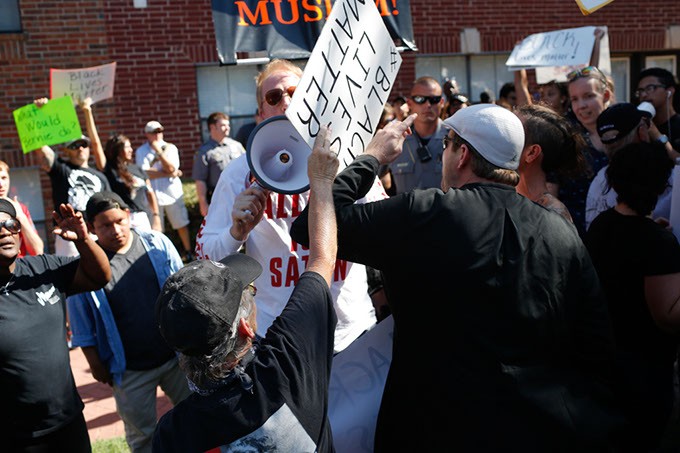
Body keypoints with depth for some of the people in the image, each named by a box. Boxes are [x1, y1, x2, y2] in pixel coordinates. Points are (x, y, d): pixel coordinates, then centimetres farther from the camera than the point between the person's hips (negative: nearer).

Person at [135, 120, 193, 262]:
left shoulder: (170, 148, 3)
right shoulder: (141, 151, -1)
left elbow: (171, 168, -11)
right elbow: (146, 173, -14)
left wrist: (159, 151, -16)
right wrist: (169, 173, -12)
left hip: (174, 193, 2)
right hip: (153, 195, -1)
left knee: (181, 224, 8)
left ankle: (188, 252, 22)